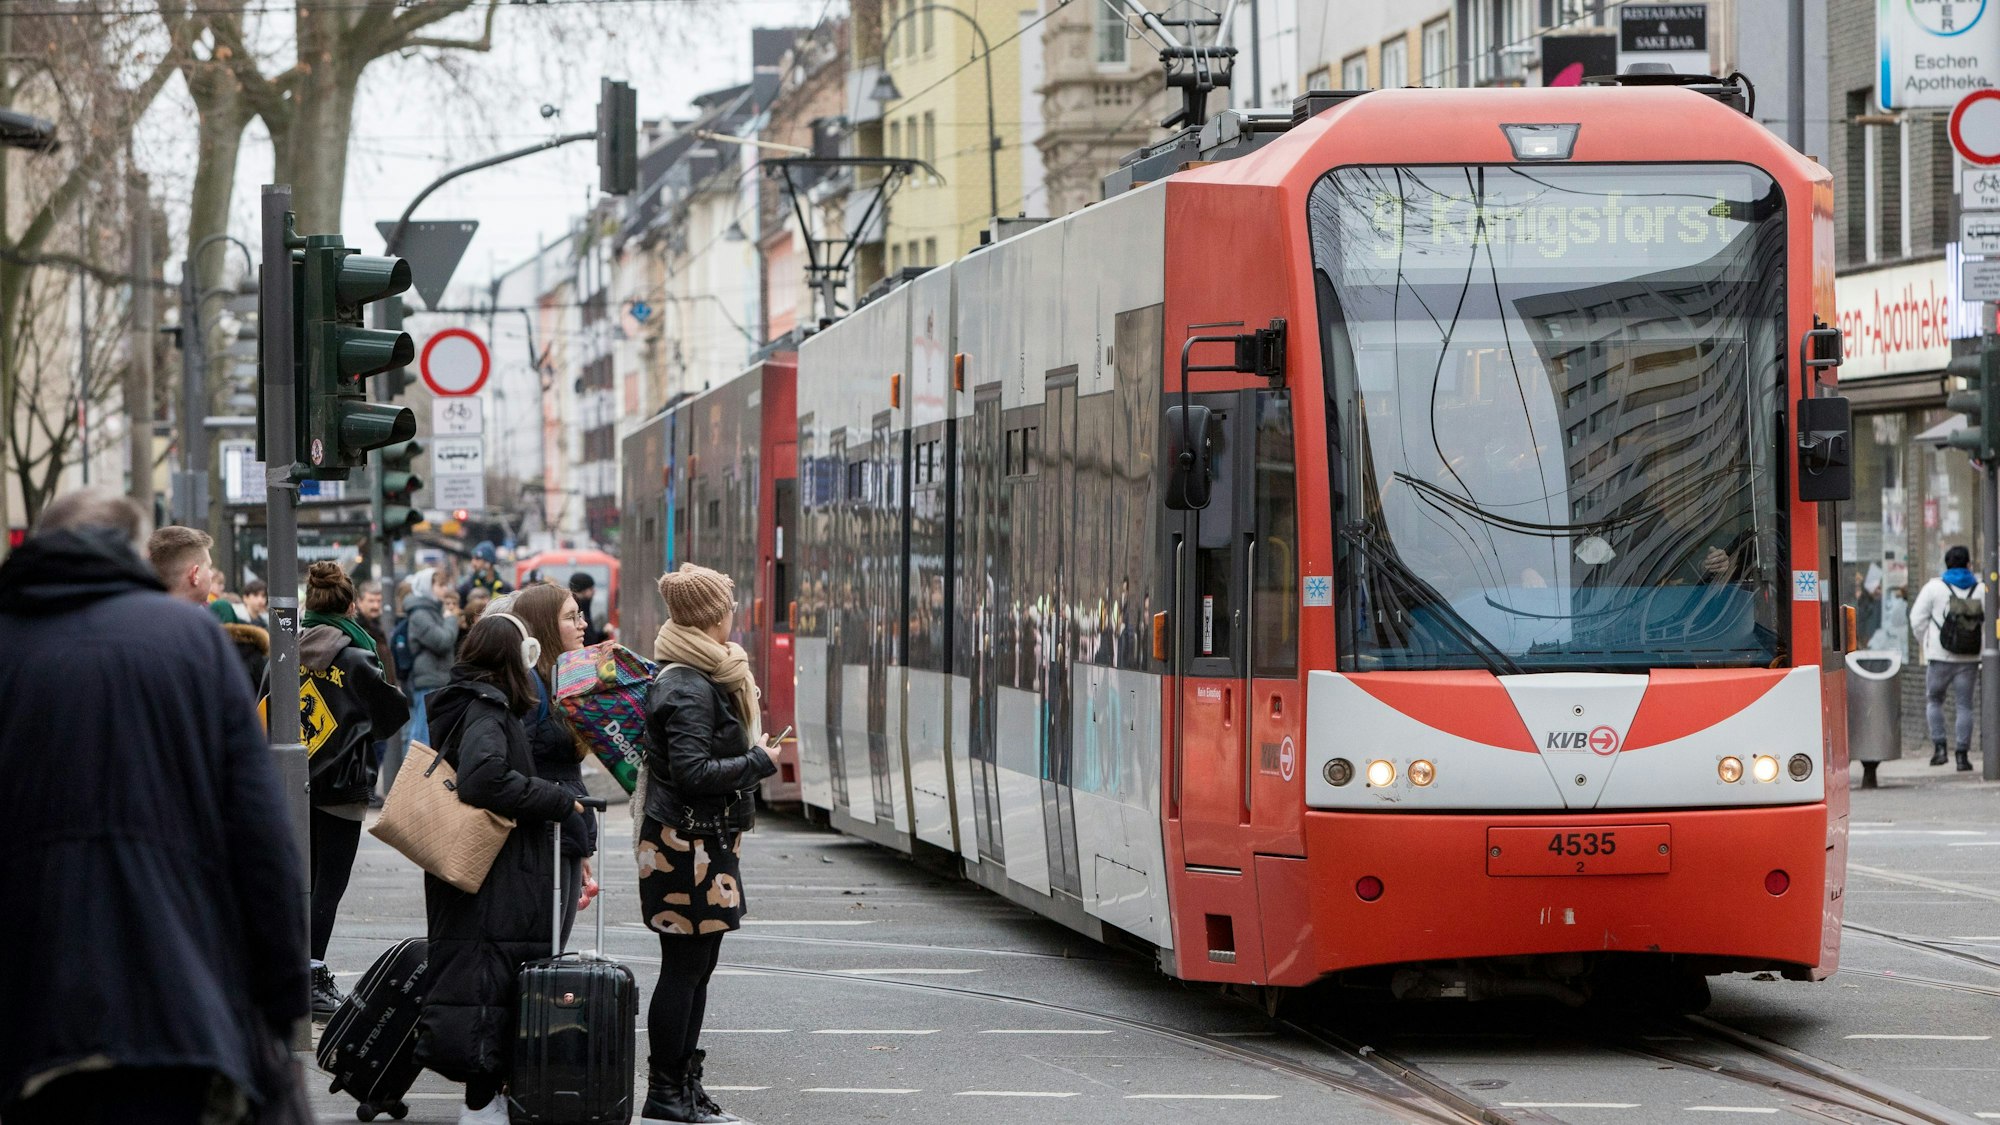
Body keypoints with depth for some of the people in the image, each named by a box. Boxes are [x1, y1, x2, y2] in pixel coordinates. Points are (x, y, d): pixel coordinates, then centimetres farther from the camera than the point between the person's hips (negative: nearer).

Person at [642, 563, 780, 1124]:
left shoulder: (695, 677, 15)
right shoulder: (691, 688, -18)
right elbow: (691, 771, -24)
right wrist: (759, 762, -15)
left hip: (706, 843, 10)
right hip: (690, 845, -10)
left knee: (695, 967, 14)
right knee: (685, 967, -5)